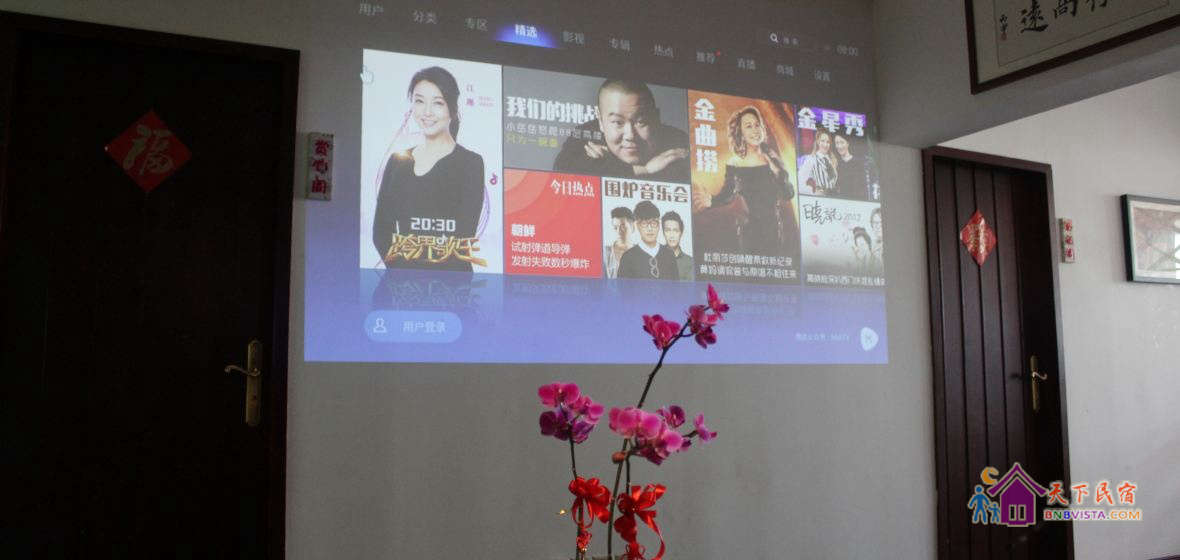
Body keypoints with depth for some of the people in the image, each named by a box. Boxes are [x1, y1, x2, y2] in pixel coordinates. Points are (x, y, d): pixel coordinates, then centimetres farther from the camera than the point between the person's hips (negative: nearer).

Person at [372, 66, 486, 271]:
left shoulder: (470, 163, -1)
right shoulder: (397, 161, 12)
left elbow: (463, 236, -9)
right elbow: (380, 228, 6)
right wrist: (399, 265, -10)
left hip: (449, 273, -3)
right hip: (400, 276, 3)